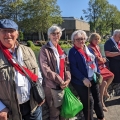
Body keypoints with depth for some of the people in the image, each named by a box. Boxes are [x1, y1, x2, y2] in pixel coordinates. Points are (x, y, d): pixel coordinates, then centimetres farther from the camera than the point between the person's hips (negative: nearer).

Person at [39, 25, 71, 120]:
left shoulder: (61, 49, 11)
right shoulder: (45, 49, -10)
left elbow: (67, 65, 10)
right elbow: (45, 69, -17)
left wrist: (68, 79, -7)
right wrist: (60, 81, -16)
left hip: (63, 85, 6)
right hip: (51, 86, -6)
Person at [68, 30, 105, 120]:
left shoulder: (88, 49, 10)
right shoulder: (73, 52, -11)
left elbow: (95, 62, 15)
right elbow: (73, 68, -18)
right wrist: (83, 79, -22)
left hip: (93, 79, 7)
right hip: (82, 82, -7)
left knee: (97, 99, 19)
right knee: (89, 101, 1)